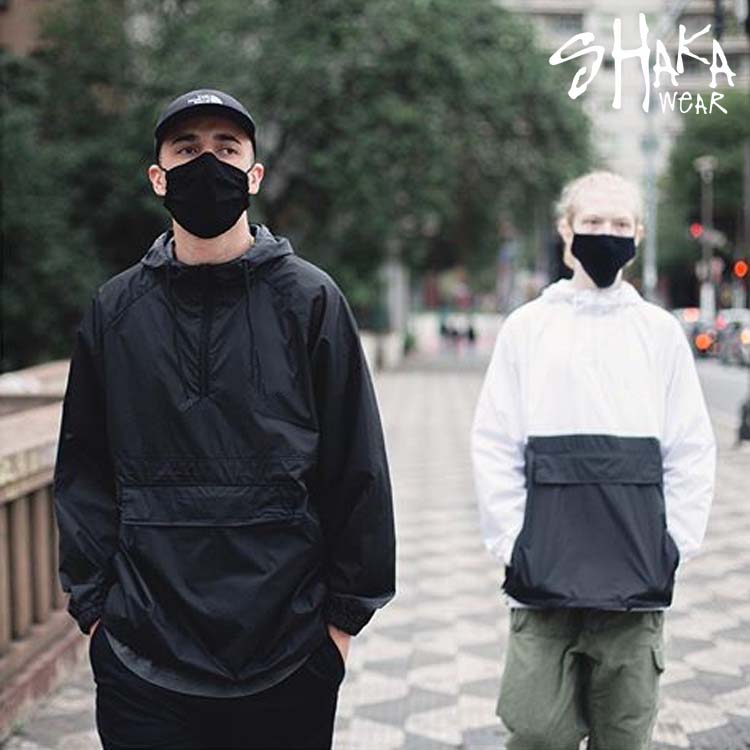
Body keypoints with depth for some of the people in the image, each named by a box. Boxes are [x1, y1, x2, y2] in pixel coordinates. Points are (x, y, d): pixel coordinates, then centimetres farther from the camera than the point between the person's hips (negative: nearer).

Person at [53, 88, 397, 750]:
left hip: (289, 656, -1)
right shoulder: (116, 310, 5)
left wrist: (346, 611, 0)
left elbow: (357, 467, 0)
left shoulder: (309, 299, -1)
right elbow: (84, 470, 8)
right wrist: (92, 602, 3)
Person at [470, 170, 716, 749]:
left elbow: (692, 451, 7)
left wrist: (676, 542, 1)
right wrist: (510, 541, -3)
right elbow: (495, 446, 4)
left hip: (638, 578, 1)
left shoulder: (661, 331, 6)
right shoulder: (527, 327, 4)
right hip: (544, 571, -1)